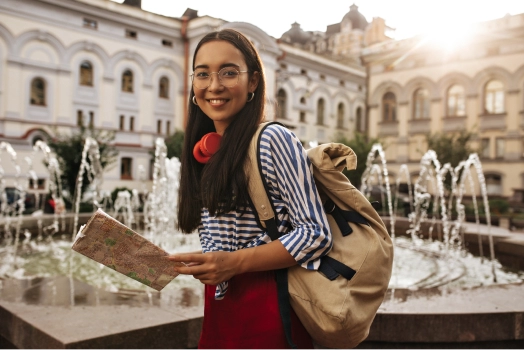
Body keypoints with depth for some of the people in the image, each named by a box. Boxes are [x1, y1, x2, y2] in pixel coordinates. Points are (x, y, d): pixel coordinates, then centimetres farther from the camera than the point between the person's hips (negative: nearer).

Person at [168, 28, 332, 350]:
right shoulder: (204, 154, 9)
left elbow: (316, 234, -18)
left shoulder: (272, 139, -13)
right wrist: (175, 265, -1)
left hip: (266, 313, -7)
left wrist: (236, 262, -25)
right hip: (219, 312, 7)